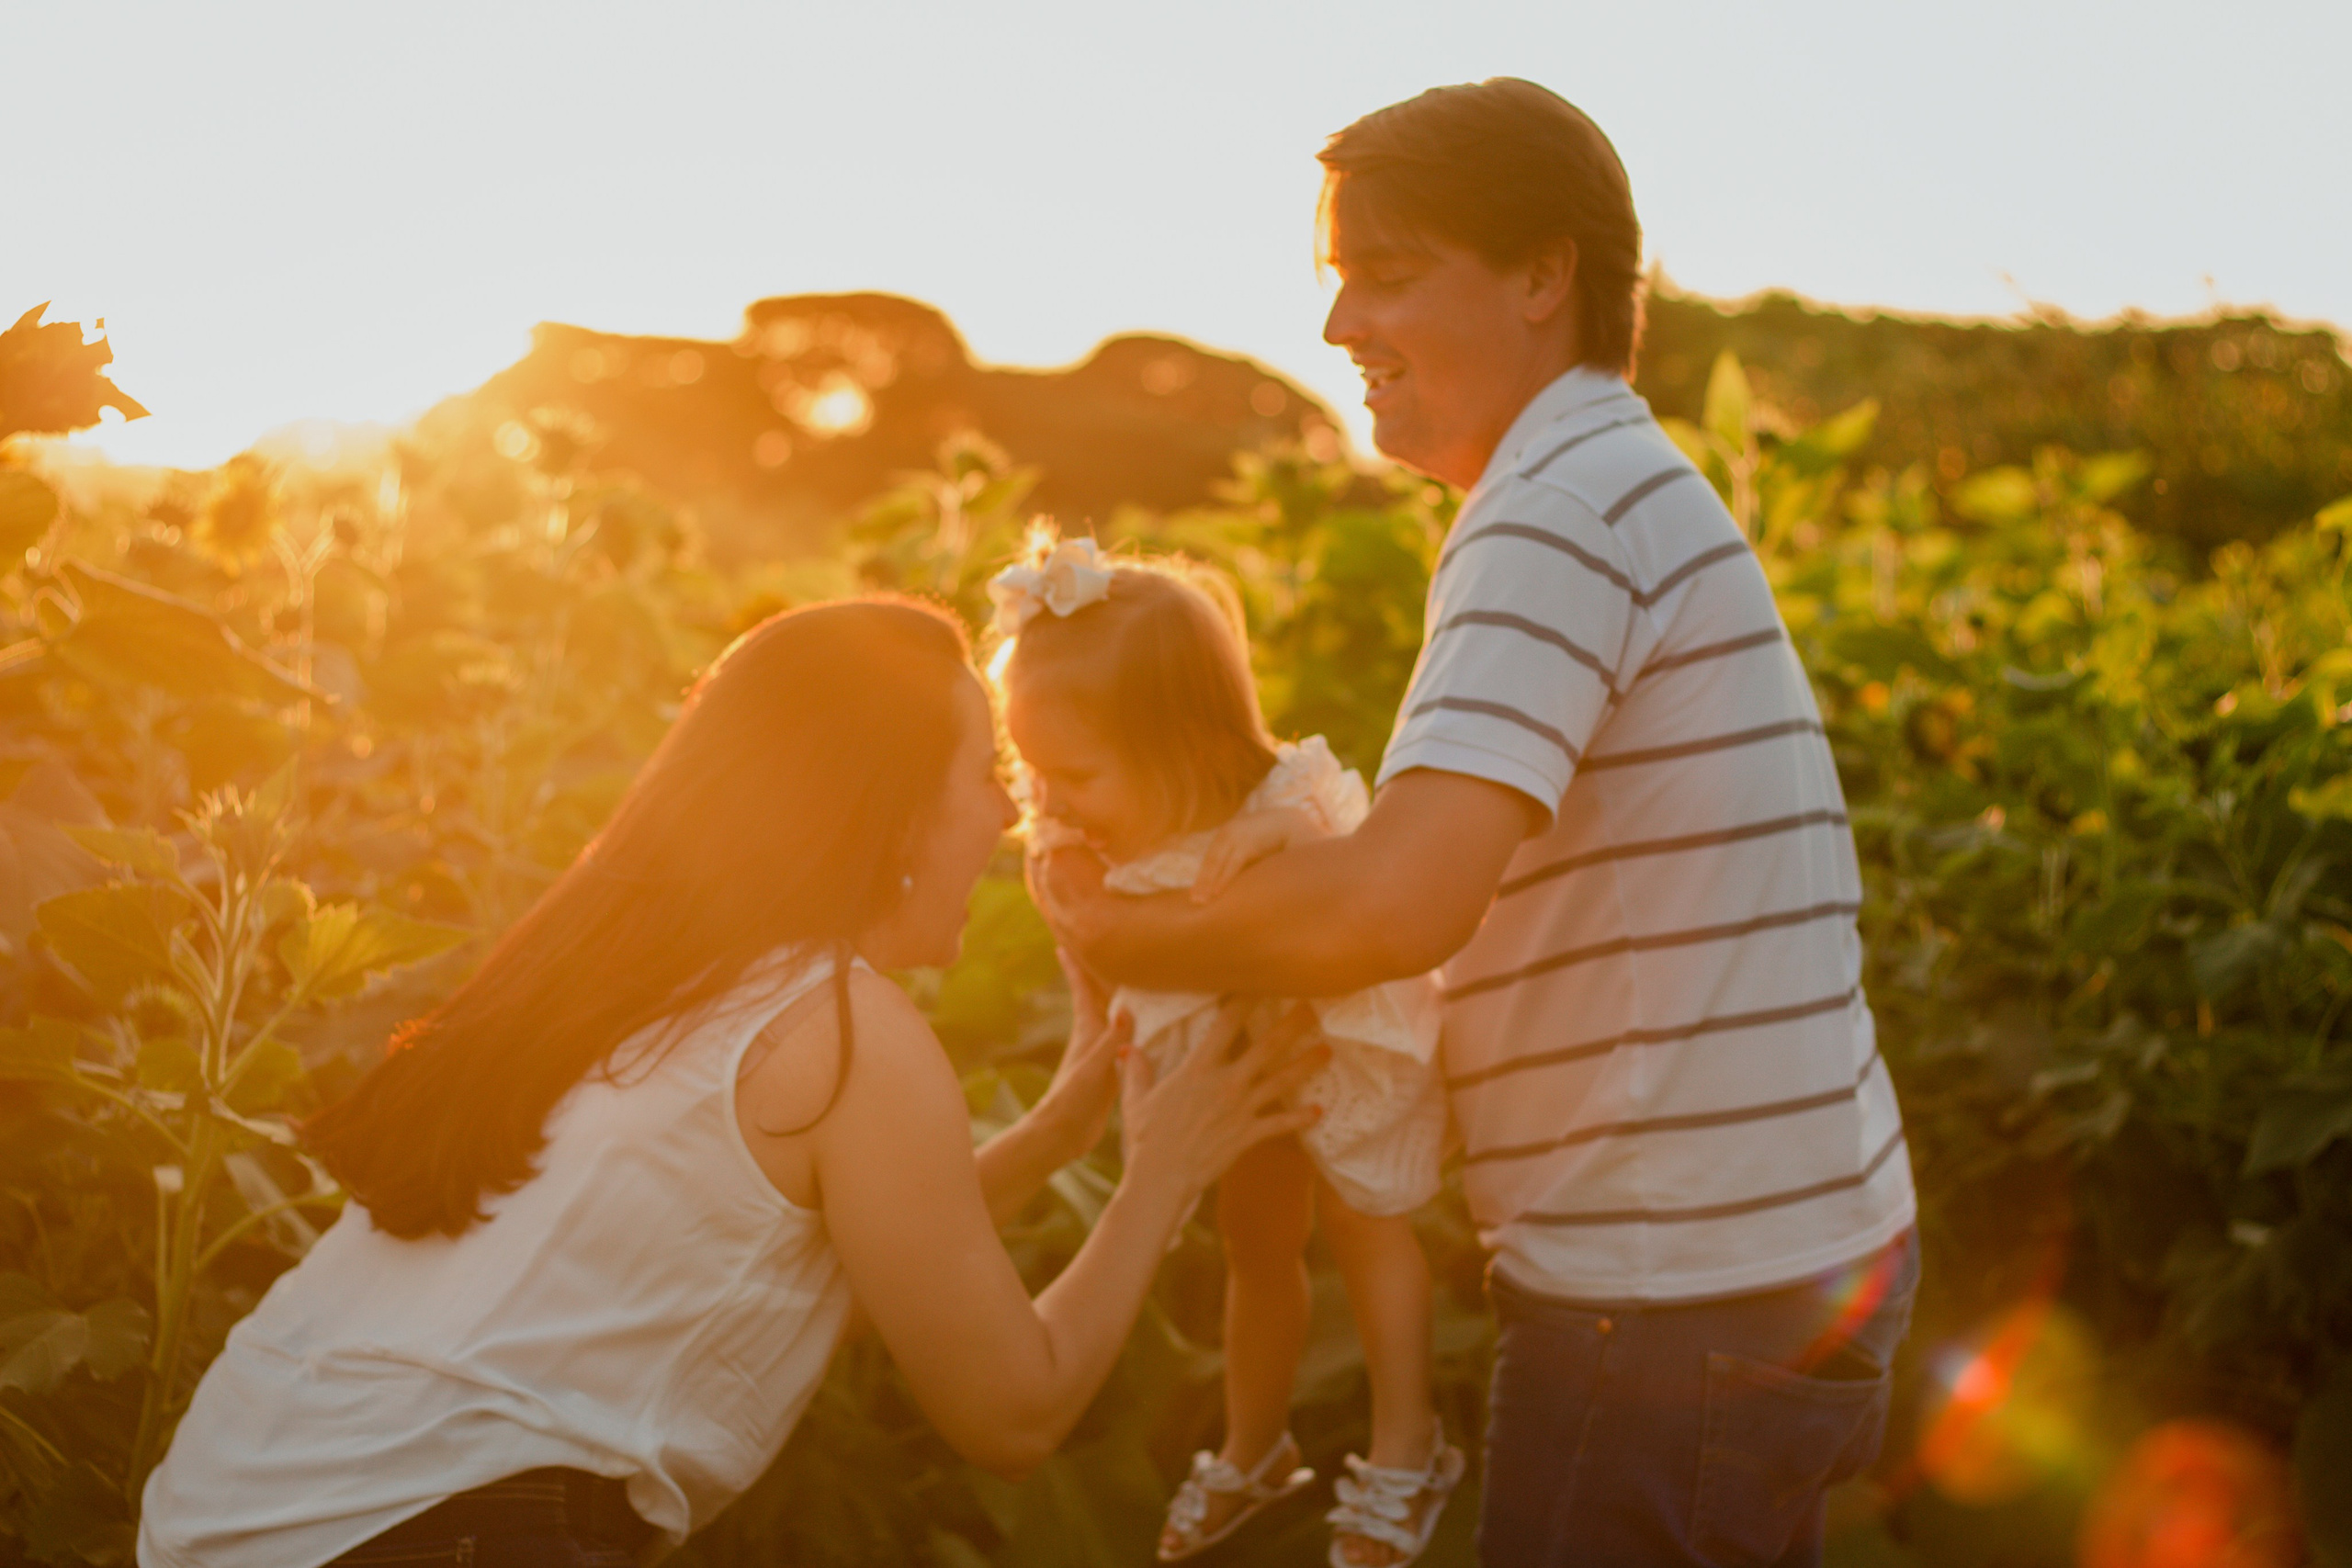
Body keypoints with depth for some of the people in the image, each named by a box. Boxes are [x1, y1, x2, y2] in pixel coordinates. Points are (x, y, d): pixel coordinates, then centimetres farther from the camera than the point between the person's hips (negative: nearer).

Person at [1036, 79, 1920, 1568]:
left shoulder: (1567, 507, -17)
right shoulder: (1632, 488, 14)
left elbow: (1399, 904, -29)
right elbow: (1458, 878, 16)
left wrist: (1123, 934, -14)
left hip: (1681, 1304, -10)